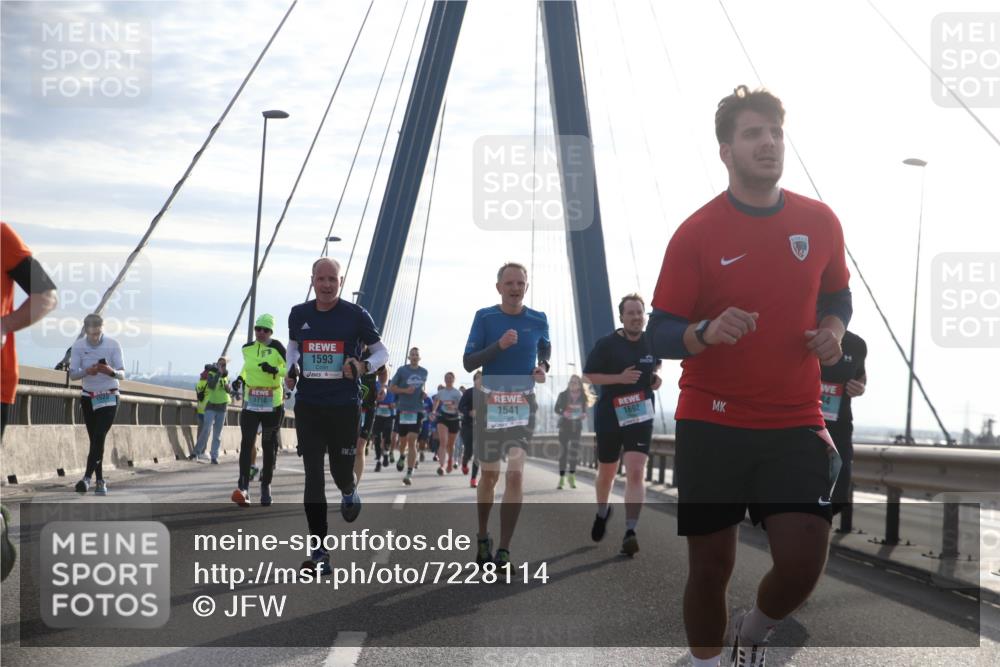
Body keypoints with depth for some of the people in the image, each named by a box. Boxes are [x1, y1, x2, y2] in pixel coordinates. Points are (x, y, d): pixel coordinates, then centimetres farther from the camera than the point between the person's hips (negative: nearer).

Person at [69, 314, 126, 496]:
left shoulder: (113, 345, -13)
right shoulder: (78, 346, -7)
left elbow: (122, 374, -13)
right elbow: (72, 374, -7)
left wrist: (111, 371, -36)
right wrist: (87, 371, -28)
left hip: (109, 397, -3)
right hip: (88, 397, 3)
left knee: (99, 437, -17)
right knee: (94, 439, 6)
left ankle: (87, 477, -19)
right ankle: (100, 480, 12)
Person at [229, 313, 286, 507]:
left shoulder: (277, 348, -8)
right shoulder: (247, 349, 6)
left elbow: (291, 370, -13)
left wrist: (275, 370, -27)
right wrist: (241, 378, 16)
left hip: (272, 404, -2)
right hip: (251, 402, 2)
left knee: (269, 446, 6)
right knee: (247, 443, -12)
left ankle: (266, 487, 19)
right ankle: (243, 487, -21)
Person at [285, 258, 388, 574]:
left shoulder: (356, 315, -5)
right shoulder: (299, 314, 5)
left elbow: (382, 352, 4)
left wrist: (364, 366, -17)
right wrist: (291, 369, 3)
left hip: (345, 405, -2)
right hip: (308, 405, 2)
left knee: (341, 471, 5)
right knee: (313, 475, -5)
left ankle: (348, 492, 46)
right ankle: (319, 550, -2)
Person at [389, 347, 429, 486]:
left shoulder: (424, 372, 7)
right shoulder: (402, 370, -2)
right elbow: (391, 387, 0)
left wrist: (423, 393, 4)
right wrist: (405, 390, -15)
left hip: (417, 411, 0)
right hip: (403, 410, 0)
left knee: (412, 442, -10)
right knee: (403, 440, 12)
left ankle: (409, 473, -13)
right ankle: (401, 457, 47)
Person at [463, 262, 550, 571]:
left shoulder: (538, 320, 1)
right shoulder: (484, 317, -5)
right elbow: (468, 362, -8)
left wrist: (543, 367, 1)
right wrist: (498, 345, -22)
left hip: (523, 403, 0)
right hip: (490, 401, 0)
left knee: (516, 474, -12)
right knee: (489, 475, 11)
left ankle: (504, 551, -11)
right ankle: (482, 539, 32)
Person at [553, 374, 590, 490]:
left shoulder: (583, 397, 4)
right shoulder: (563, 395, -2)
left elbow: (585, 410, 13)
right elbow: (556, 409, 2)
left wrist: (584, 415, -9)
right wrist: (563, 413, -18)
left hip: (577, 426, 1)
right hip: (564, 425, -1)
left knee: (574, 451, -8)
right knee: (563, 451, -2)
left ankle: (572, 477, 3)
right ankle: (561, 478, 3)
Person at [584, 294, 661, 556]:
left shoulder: (651, 343, 4)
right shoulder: (607, 344, -8)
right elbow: (588, 376, -8)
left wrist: (656, 378, 1)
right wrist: (620, 378, -20)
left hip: (641, 416, 1)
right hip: (609, 416, -1)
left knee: (636, 472, -15)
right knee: (607, 472, 15)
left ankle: (630, 532, -18)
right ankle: (602, 512, 45)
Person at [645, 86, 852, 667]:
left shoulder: (821, 222, 3)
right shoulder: (696, 233, -6)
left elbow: (837, 294, 21)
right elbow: (659, 335, -7)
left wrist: (833, 328, -2)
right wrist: (707, 332, -27)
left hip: (796, 425, 2)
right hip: (712, 424, -2)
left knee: (803, 563, -7)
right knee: (711, 565, 5)